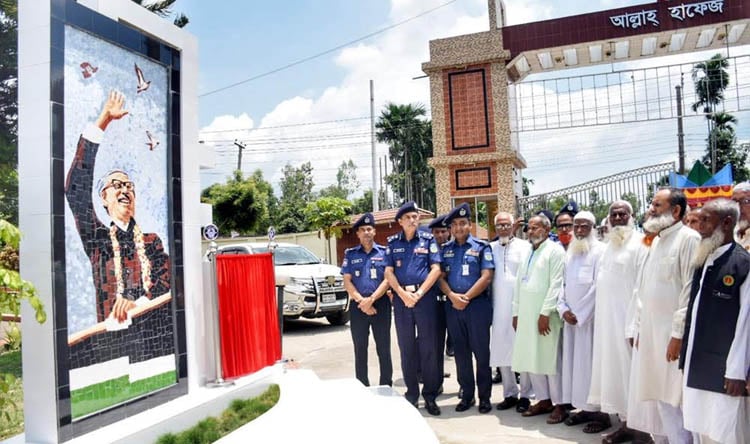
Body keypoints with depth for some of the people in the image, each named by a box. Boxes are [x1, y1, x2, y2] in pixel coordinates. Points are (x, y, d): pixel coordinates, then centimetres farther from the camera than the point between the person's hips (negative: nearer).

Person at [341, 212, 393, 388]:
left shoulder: (384, 252, 4)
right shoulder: (350, 254, 8)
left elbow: (387, 279, -4)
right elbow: (347, 281, 2)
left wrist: (371, 299, -15)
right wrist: (361, 301, -11)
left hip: (381, 304, -1)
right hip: (358, 306, 2)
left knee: (384, 348, 4)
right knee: (360, 349, 8)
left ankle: (386, 387, 13)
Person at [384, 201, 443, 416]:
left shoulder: (428, 239, 5)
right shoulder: (393, 242, 9)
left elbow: (435, 269, -2)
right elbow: (388, 272, 4)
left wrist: (419, 293, -11)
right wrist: (403, 294, -10)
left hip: (426, 296, -1)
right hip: (401, 297, 2)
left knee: (429, 346, 0)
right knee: (406, 347, 7)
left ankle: (430, 394, 10)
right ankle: (411, 392, 18)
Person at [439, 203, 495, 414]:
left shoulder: (482, 247, 0)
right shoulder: (445, 249, 11)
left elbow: (486, 277, -8)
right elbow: (441, 277, 6)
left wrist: (466, 297, -13)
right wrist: (452, 296, -11)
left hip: (478, 305, -4)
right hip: (453, 307, 4)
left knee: (481, 352, 2)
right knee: (461, 353, 10)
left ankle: (484, 397, 14)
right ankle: (467, 395, 21)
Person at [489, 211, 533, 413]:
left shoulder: (524, 247, 0)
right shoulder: (490, 248, 10)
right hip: (498, 307, 4)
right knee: (500, 351, 8)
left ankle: (525, 395, 15)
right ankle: (510, 394, 22)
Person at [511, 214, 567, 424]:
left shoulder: (554, 251, -5)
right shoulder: (528, 253, 17)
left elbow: (556, 284, -13)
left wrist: (545, 313, -17)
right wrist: (516, 312, 15)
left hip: (545, 315, -7)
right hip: (526, 314, 7)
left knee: (550, 359, -2)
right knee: (531, 359, 10)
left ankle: (559, 404, 8)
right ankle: (544, 400, 21)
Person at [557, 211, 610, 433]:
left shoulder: (600, 251, -7)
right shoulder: (569, 253, 14)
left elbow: (598, 287, -14)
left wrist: (580, 314, -12)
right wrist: (563, 309, 0)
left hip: (591, 317, -7)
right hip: (571, 317, 7)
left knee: (591, 362, -5)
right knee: (574, 362, 8)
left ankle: (600, 412, 4)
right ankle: (585, 407, 17)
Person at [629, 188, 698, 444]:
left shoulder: (688, 239, -9)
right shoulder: (657, 241, 16)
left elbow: (691, 290, -15)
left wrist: (678, 334, -17)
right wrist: (641, 327, 15)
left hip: (672, 334, -8)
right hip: (651, 333, 8)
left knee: (673, 400, -4)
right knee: (660, 396, 11)